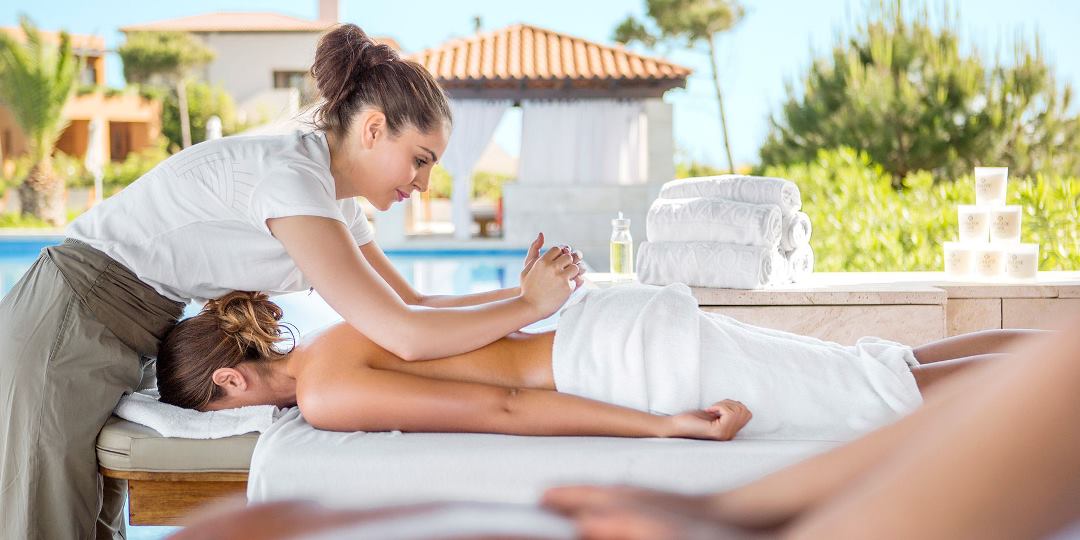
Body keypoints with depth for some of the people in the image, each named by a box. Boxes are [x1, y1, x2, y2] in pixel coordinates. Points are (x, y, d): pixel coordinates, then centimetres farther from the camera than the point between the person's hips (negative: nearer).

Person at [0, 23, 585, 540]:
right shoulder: (290, 175, -25)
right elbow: (404, 335, -31)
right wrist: (531, 305, -20)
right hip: (70, 325, -10)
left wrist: (516, 292, -3)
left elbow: (412, 302, 10)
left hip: (122, 336, 10)